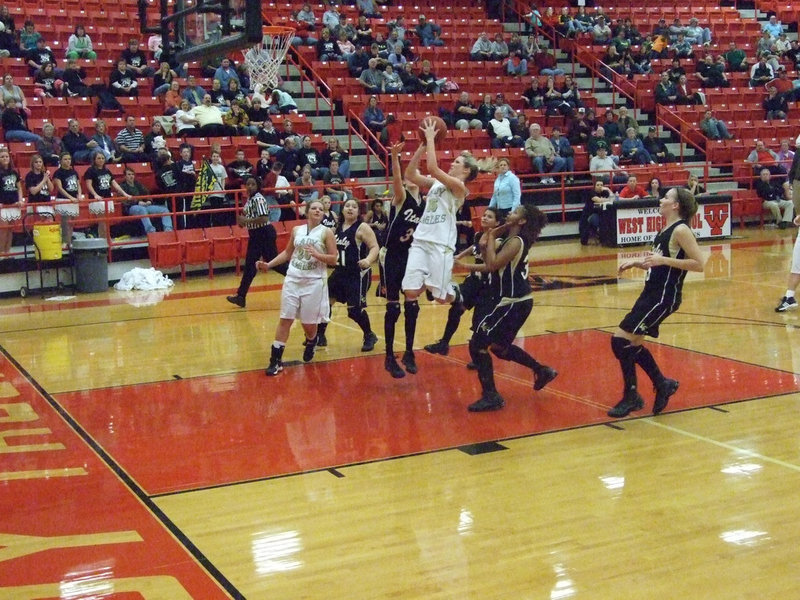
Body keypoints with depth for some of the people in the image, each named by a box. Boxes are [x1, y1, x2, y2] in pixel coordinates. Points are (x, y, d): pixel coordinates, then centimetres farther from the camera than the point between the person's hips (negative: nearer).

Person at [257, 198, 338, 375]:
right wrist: (269, 264, 10)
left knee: (309, 322, 4)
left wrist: (317, 254, -21)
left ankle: (311, 342, 40)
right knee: (285, 319, -2)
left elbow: (334, 259, -6)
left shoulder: (326, 232, -3)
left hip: (314, 282, -3)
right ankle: (276, 360, 1)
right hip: (293, 279, 3)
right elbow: (287, 252, 19)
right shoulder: (296, 230, 8)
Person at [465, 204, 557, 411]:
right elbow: (492, 266, 13)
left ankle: (491, 396, -5)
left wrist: (491, 240, -14)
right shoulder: (513, 240, 12)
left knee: (477, 344, -8)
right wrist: (485, 246, -3)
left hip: (514, 303, -10)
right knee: (500, 346, 25)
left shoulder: (515, 242, -17)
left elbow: (492, 265, -27)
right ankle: (542, 371, 35)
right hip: (516, 301, 10)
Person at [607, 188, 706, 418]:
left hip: (663, 297, -10)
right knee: (632, 344, 14)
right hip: (652, 293, 10)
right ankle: (663, 384, 27)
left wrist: (663, 260, -23)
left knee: (621, 340, -11)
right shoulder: (665, 230, 14)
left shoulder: (680, 230, -13)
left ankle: (630, 397, 0)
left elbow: (699, 264, -20)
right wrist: (637, 262, 11)